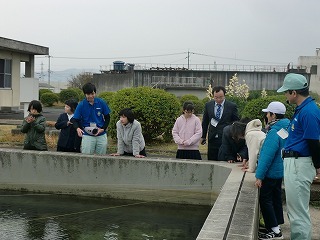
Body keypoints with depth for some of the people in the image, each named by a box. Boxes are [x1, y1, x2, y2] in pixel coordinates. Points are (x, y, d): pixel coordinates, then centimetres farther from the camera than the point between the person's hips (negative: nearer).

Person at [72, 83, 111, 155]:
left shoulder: (101, 103, -3)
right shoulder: (81, 105, -5)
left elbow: (107, 117, 6)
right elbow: (75, 120, -2)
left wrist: (103, 129, -8)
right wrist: (78, 128, -23)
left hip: (101, 135, 1)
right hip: (87, 136, -1)